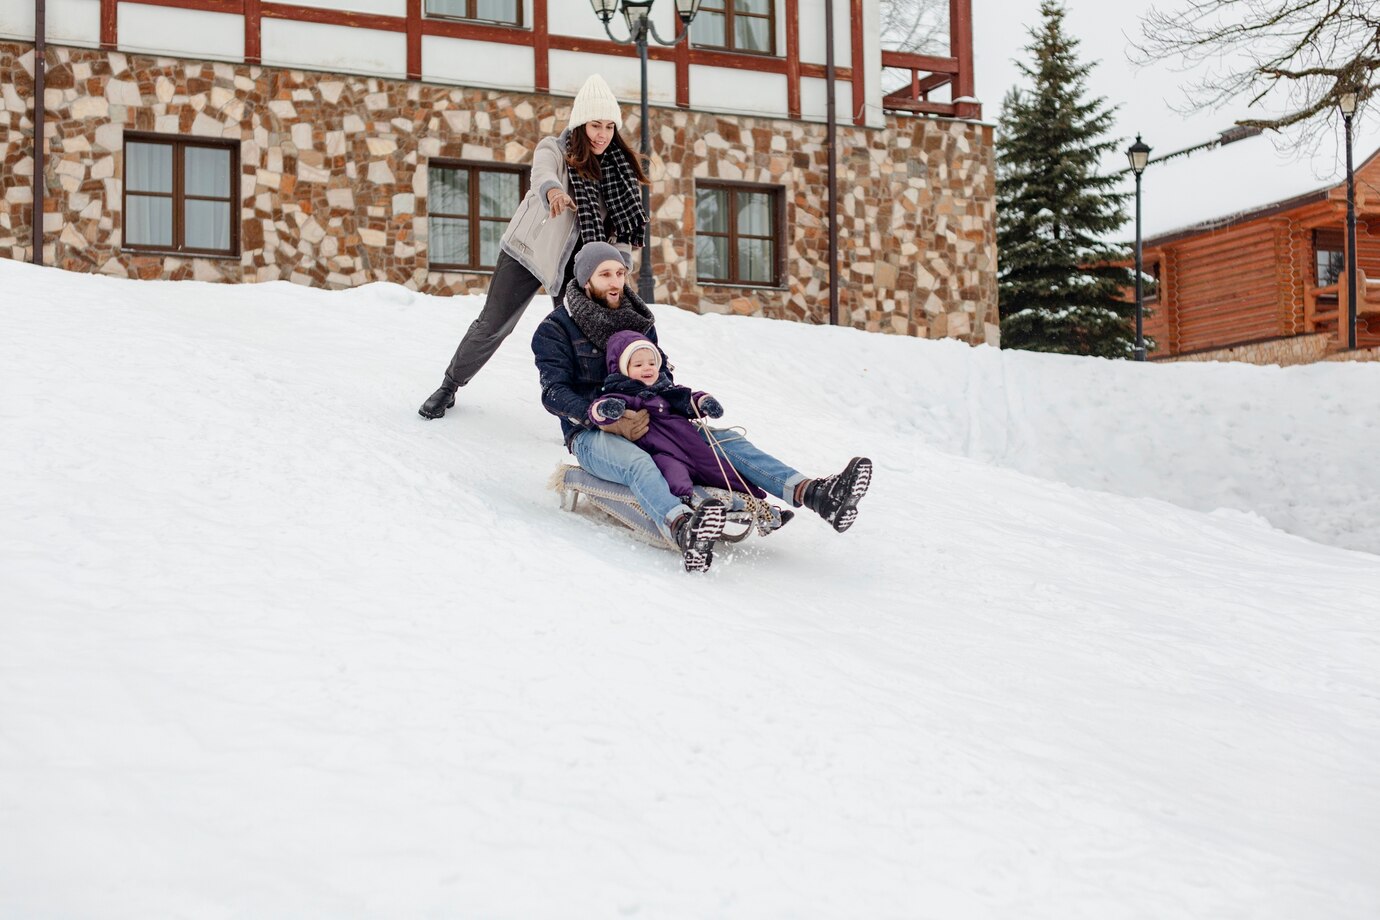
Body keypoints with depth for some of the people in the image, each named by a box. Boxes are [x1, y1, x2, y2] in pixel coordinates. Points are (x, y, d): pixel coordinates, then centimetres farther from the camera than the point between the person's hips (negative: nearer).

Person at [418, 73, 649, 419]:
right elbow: (543, 174, -36)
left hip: (574, 263, 2)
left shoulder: (618, 166, -3)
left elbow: (625, 221, -2)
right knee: (492, 325, 2)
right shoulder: (554, 150, -13)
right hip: (528, 250, -2)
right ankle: (449, 386, 21)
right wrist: (553, 191, -59)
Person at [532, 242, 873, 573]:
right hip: (591, 434, -6)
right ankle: (684, 531, -72)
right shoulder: (554, 330, -2)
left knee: (725, 440, -15)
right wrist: (609, 421, -27)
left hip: (646, 423, 6)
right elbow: (554, 393, -12)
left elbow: (661, 371, 20)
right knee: (637, 463, -40)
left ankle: (813, 493, -34)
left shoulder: (636, 319, 15)